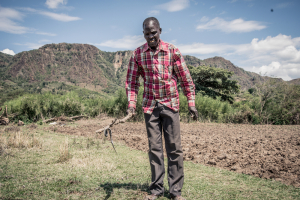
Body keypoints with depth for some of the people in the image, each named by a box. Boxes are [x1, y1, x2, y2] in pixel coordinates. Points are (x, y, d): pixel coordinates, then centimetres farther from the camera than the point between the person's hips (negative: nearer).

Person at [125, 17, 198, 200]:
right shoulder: (137, 54, 1)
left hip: (170, 104, -1)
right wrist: (131, 104, -6)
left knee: (174, 148, 1)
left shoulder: (172, 51, -3)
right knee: (154, 148, 6)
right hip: (150, 105, 2)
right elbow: (132, 82, 6)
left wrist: (191, 103, -1)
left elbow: (185, 78, 2)